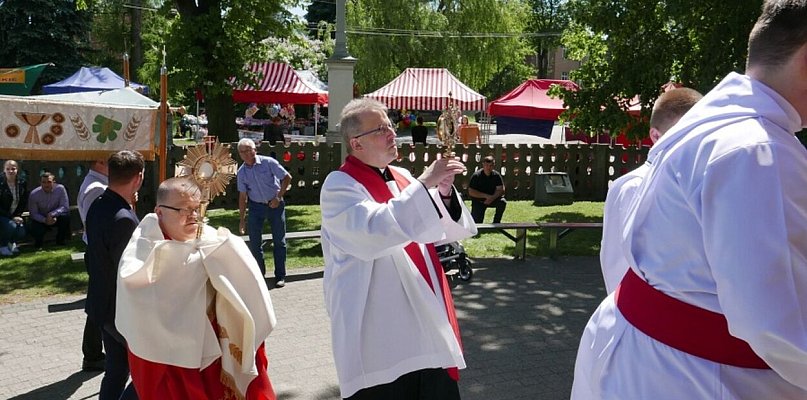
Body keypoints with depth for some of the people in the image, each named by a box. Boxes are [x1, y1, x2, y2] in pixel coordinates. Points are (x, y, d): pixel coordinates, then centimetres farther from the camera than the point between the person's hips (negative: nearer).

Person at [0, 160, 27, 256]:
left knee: (21, 233, -17)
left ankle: (11, 242, 20)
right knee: (11, 226, -32)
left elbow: (24, 202, 4)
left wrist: (17, 216, -9)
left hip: (15, 215, 4)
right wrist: (12, 218, -21)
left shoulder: (22, 183, -3)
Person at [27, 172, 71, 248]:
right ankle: (38, 242, 9)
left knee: (65, 215, -31)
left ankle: (60, 240, -5)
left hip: (56, 217, 0)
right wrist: (45, 220, -31)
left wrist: (52, 214, -35)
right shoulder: (34, 194, -18)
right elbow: (33, 214, -11)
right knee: (33, 227, -31)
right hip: (41, 219, 0)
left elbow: (65, 207, -19)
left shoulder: (60, 189, -19)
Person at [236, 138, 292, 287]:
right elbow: (242, 196, 6)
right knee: (254, 241, 1)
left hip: (275, 204, -3)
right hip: (256, 206, 3)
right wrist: (242, 219, 4)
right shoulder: (241, 172, 1)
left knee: (279, 241, 2)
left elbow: (287, 177, -6)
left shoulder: (268, 162, -10)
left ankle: (280, 276, 10)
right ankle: (259, 272, 17)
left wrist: (279, 197, -12)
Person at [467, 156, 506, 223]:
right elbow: (471, 192, -16)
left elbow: (501, 190, -7)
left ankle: (496, 223, -10)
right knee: (477, 222, -17)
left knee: (502, 202, -27)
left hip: (492, 199, 3)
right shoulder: (476, 175, -12)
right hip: (479, 201, -3)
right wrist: (486, 196, -23)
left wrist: (492, 197, -26)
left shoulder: (496, 175, -4)